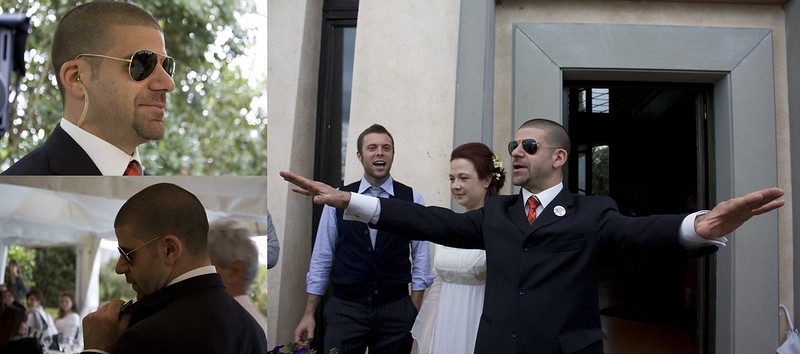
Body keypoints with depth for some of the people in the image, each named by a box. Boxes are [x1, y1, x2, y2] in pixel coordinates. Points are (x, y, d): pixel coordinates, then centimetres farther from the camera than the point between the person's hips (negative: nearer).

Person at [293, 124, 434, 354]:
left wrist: (414, 314, -2)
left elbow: (420, 259, 2)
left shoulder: (412, 200, 1)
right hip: (344, 309, 0)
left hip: (396, 310, 0)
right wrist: (309, 314, 3)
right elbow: (321, 257, 4)